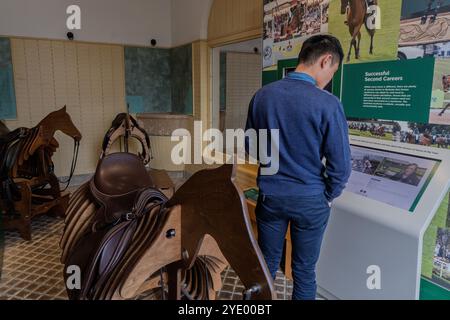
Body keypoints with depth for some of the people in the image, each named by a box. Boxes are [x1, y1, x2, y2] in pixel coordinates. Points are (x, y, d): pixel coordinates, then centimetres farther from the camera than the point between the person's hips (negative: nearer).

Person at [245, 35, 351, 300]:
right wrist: (329, 198, 3)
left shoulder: (262, 96, -6)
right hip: (309, 201, -3)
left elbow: (251, 146, 6)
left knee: (267, 264, 20)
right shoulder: (328, 104, -18)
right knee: (304, 271, 16)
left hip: (270, 196, 3)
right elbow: (341, 166, -14)